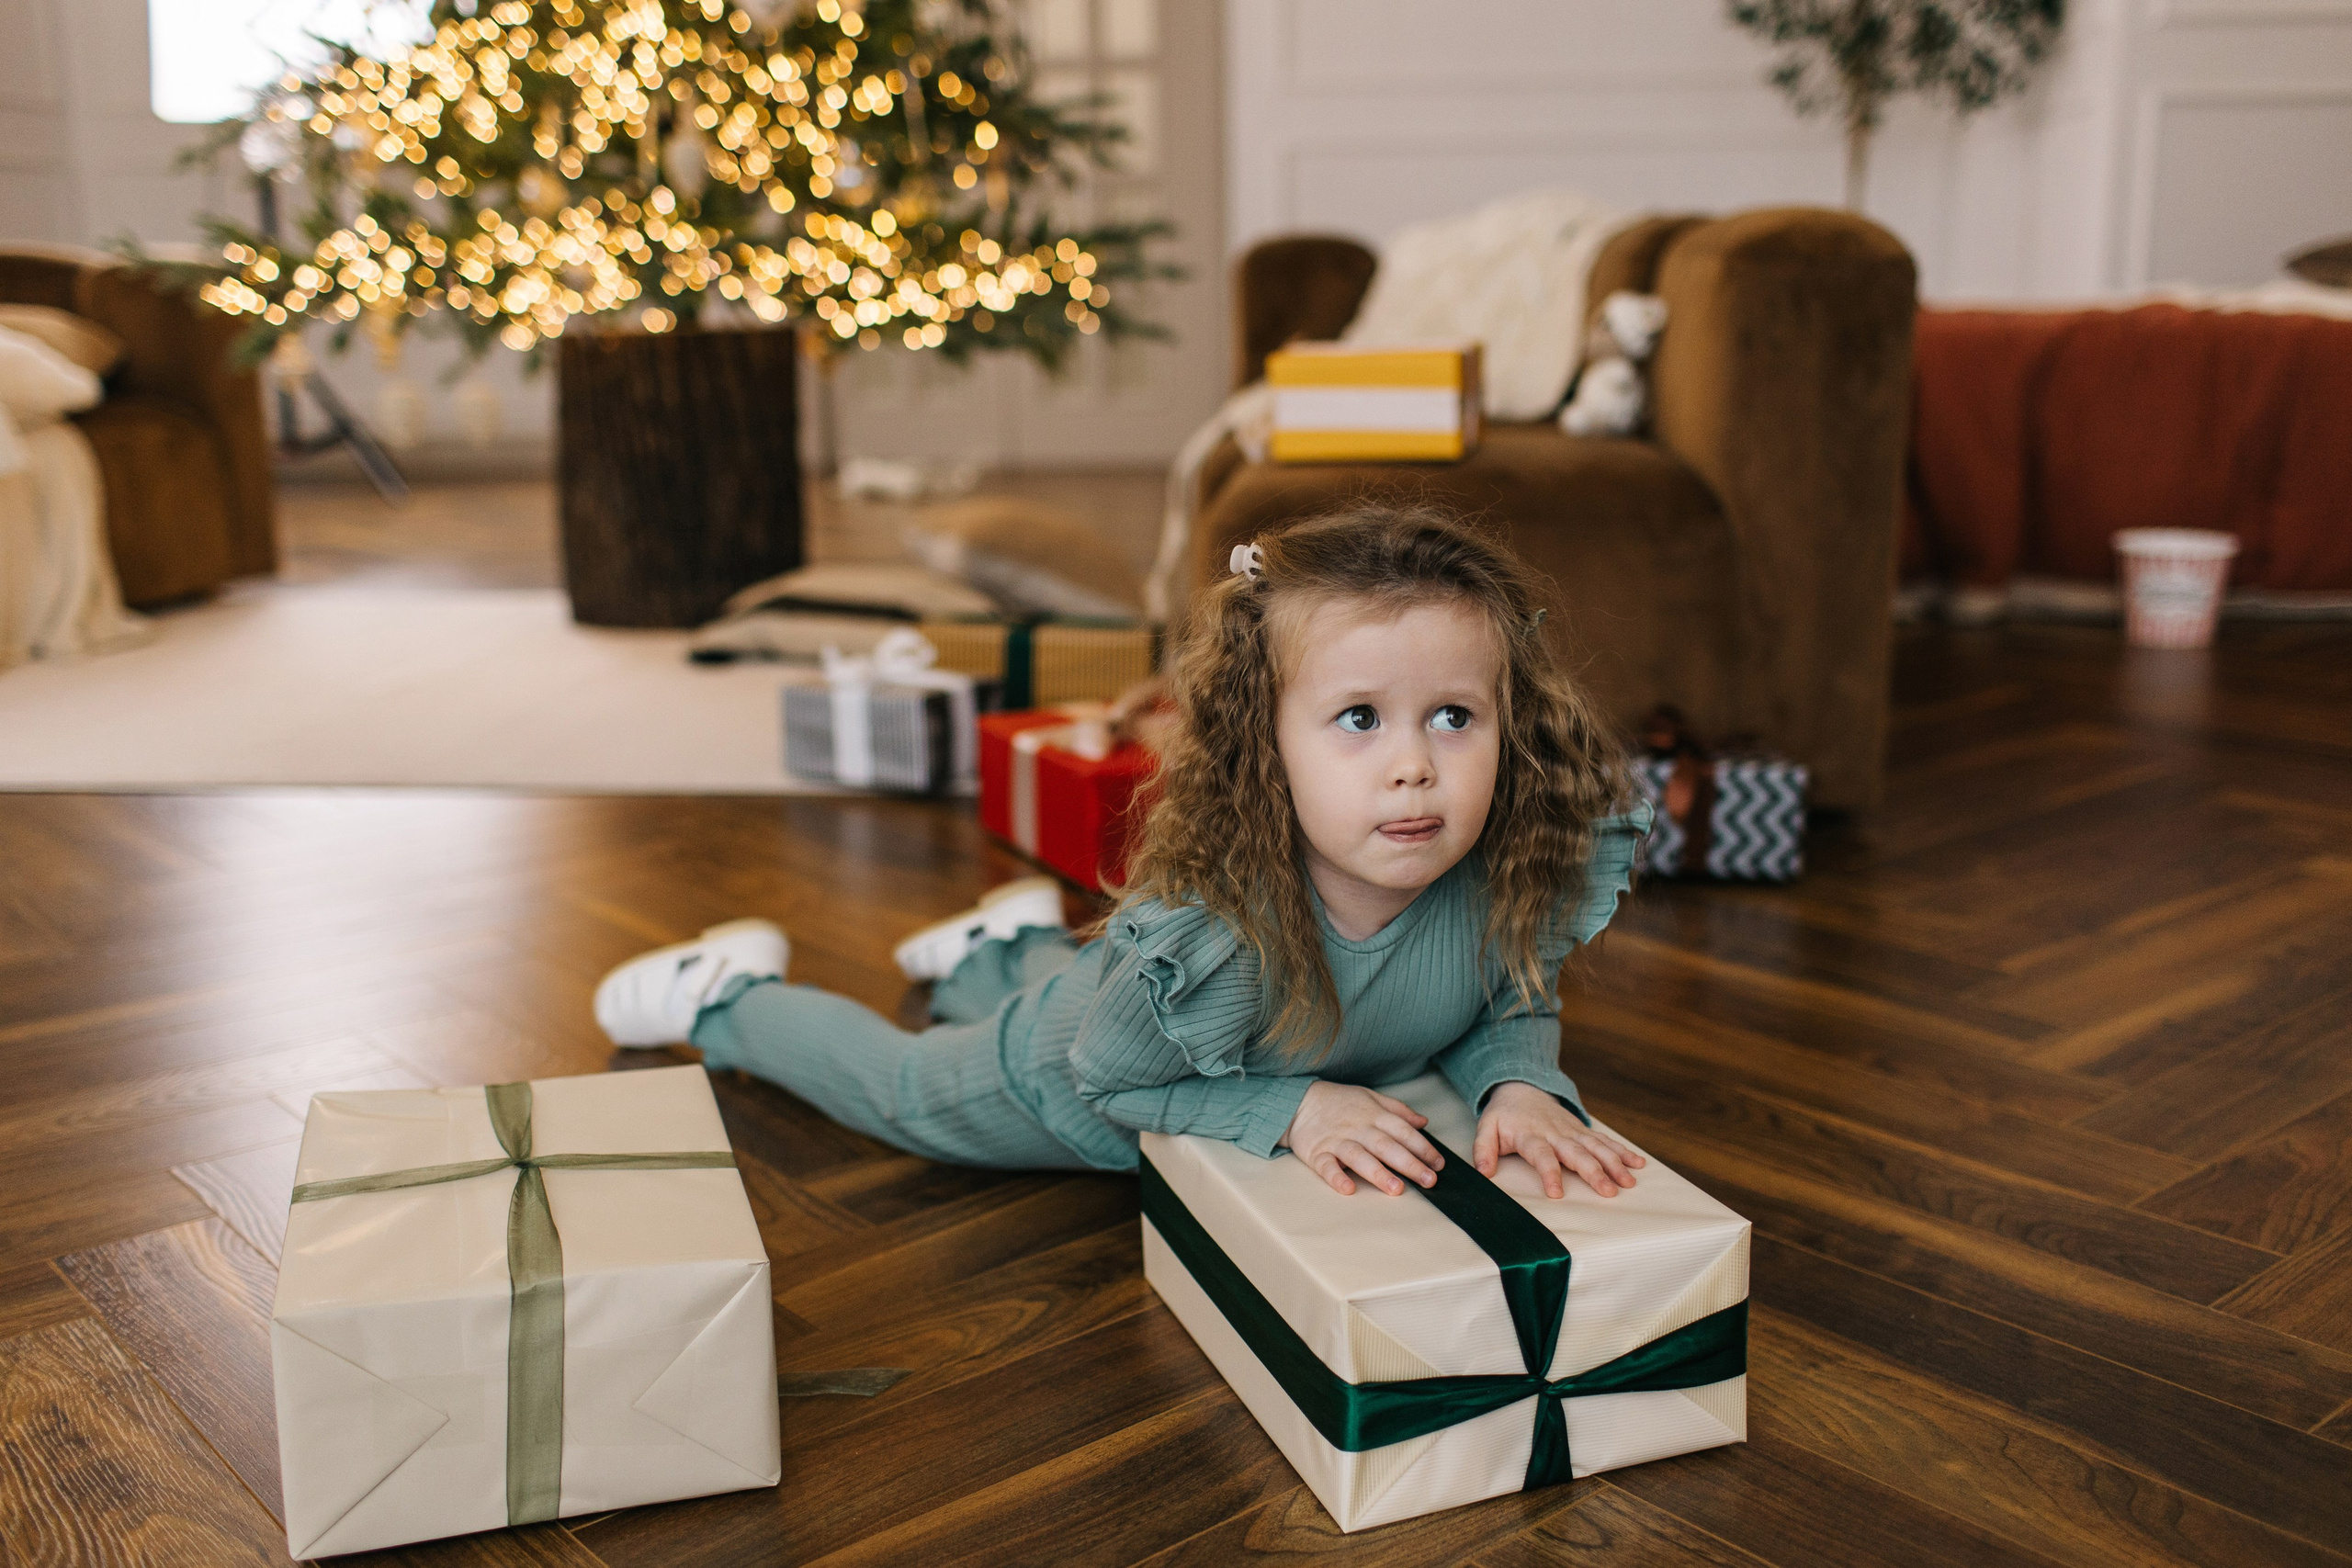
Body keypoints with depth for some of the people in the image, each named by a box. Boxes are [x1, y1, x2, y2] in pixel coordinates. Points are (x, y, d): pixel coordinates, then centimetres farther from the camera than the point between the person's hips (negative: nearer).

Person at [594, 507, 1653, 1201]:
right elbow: (1111, 1080, -28)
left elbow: (1515, 1012, -13)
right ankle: (733, 995, 48)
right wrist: (1291, 1108, -40)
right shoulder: (1210, 935, -48)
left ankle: (1001, 952, 62)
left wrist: (1520, 1083, -35)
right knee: (901, 1082, 25)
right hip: (1065, 1088, -4)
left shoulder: (1515, 889, -36)